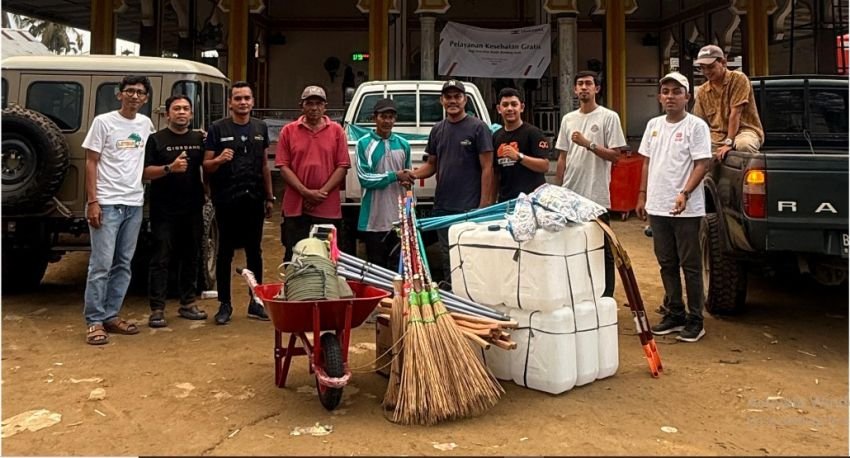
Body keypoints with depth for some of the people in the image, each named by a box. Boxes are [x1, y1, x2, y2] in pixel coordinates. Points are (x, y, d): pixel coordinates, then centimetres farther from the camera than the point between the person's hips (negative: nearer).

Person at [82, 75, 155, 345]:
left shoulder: (146, 123, 10)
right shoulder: (103, 122, -4)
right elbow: (91, 163, -5)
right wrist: (92, 202, -13)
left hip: (134, 204, 5)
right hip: (106, 203, -5)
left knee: (123, 264, 10)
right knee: (101, 264, -5)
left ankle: (111, 316, 19)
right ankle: (94, 322, 3)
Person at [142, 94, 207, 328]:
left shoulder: (199, 139, 10)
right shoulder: (156, 139, 0)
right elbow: (145, 172, -6)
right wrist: (169, 168, -22)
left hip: (193, 209, 4)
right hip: (164, 210, -4)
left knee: (190, 257, 11)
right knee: (160, 259, -2)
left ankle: (187, 303, 22)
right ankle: (157, 309, 2)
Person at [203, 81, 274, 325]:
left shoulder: (260, 128, 11)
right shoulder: (218, 128, -1)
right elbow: (206, 165, -1)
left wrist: (269, 197, 14)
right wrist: (219, 160, -23)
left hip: (253, 199, 3)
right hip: (227, 201, -3)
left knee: (254, 251, 9)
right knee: (225, 252, 4)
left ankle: (256, 302, 19)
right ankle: (225, 304, 14)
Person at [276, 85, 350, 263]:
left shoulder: (336, 131, 5)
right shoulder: (288, 131, 5)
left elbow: (342, 167, 0)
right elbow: (284, 167, 0)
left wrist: (322, 192, -10)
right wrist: (306, 192, -11)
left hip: (328, 209, 0)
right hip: (295, 208, 0)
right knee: (294, 258, 8)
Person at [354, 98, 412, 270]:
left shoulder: (403, 145, 11)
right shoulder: (364, 143, -2)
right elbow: (364, 178, -10)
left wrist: (407, 181, -2)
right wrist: (395, 176, -14)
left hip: (399, 217, 3)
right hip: (374, 219, -3)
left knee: (397, 266, 6)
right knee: (376, 266, 7)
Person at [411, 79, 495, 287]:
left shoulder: (478, 128, -2)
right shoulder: (438, 130, 14)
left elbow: (487, 168, -6)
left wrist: (484, 204, -13)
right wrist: (414, 174, -2)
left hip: (470, 208, -6)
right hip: (442, 207, 6)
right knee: (447, 259, 13)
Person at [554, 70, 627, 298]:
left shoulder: (609, 117, -3)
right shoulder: (568, 119, 13)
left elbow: (615, 156, -8)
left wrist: (588, 144, -17)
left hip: (597, 196, -5)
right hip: (570, 195, 5)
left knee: (602, 250, 3)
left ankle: (606, 298, 11)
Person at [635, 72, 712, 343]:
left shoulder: (696, 126, -6)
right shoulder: (653, 125, 12)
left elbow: (702, 164, -12)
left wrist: (685, 193, -24)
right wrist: (642, 195, 13)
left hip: (686, 209, -6)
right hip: (657, 207, 6)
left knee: (690, 266, 1)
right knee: (667, 264, 13)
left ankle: (695, 320, 10)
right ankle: (674, 314, 25)